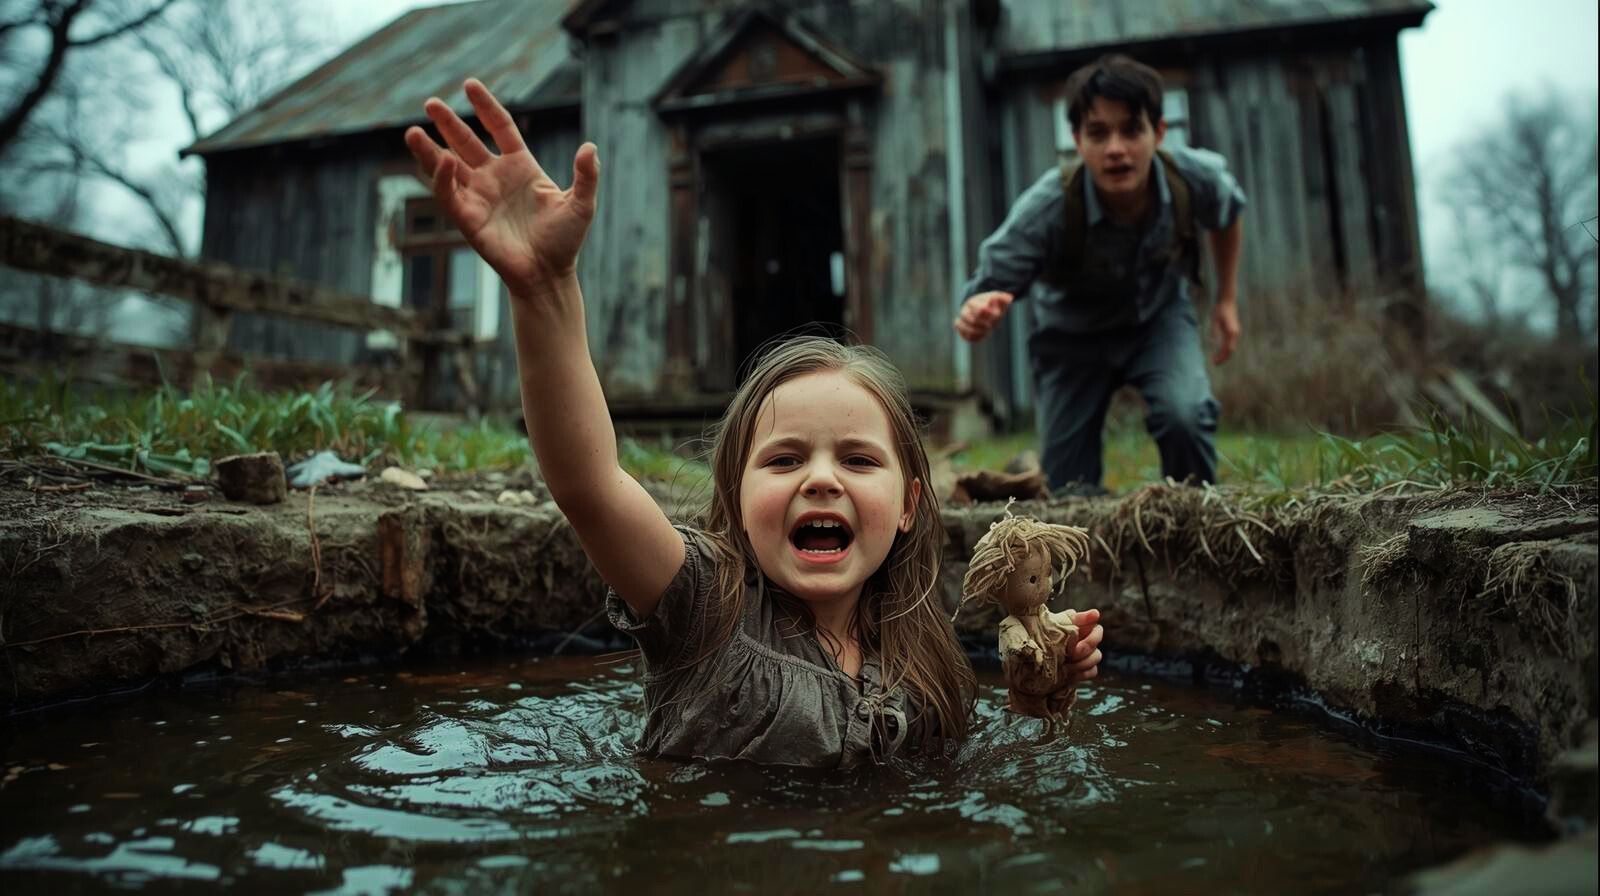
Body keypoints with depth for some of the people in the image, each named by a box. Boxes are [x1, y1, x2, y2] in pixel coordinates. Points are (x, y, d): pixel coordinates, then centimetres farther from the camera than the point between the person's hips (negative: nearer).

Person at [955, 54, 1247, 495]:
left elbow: (1228, 214, 1)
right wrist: (977, 314, -59)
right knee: (1070, 492, -2)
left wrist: (1227, 299, 8)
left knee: (1185, 415, -29)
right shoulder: (1046, 211, -35)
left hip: (1160, 315, 2)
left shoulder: (1197, 177, -24)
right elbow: (986, 291, -34)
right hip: (1072, 336, -1)